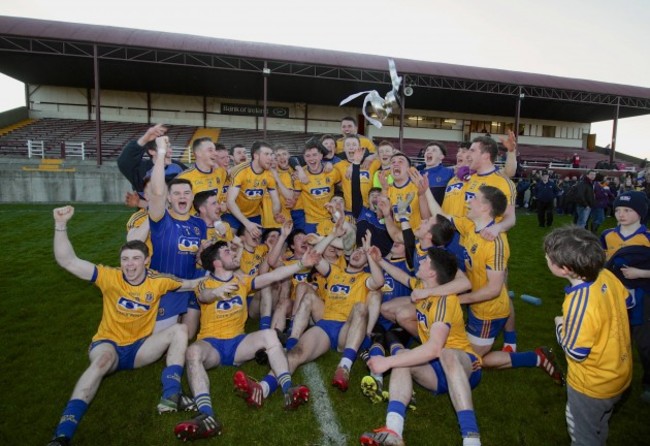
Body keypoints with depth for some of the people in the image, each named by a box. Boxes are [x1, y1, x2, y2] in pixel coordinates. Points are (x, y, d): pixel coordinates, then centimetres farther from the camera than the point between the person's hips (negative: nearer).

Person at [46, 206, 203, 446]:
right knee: (103, 360, -38)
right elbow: (67, 261, -18)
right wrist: (61, 225, -28)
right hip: (109, 343, -2)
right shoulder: (110, 277, -11)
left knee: (180, 330, -19)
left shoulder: (157, 281, -5)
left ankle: (171, 395, -29)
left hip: (140, 347, 3)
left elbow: (191, 283, 5)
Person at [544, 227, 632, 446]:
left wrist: (561, 326, -10)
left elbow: (576, 353, -26)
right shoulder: (606, 275, -15)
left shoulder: (580, 304, -38)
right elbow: (626, 300, 7)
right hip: (619, 373, 8)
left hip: (593, 385, -7)